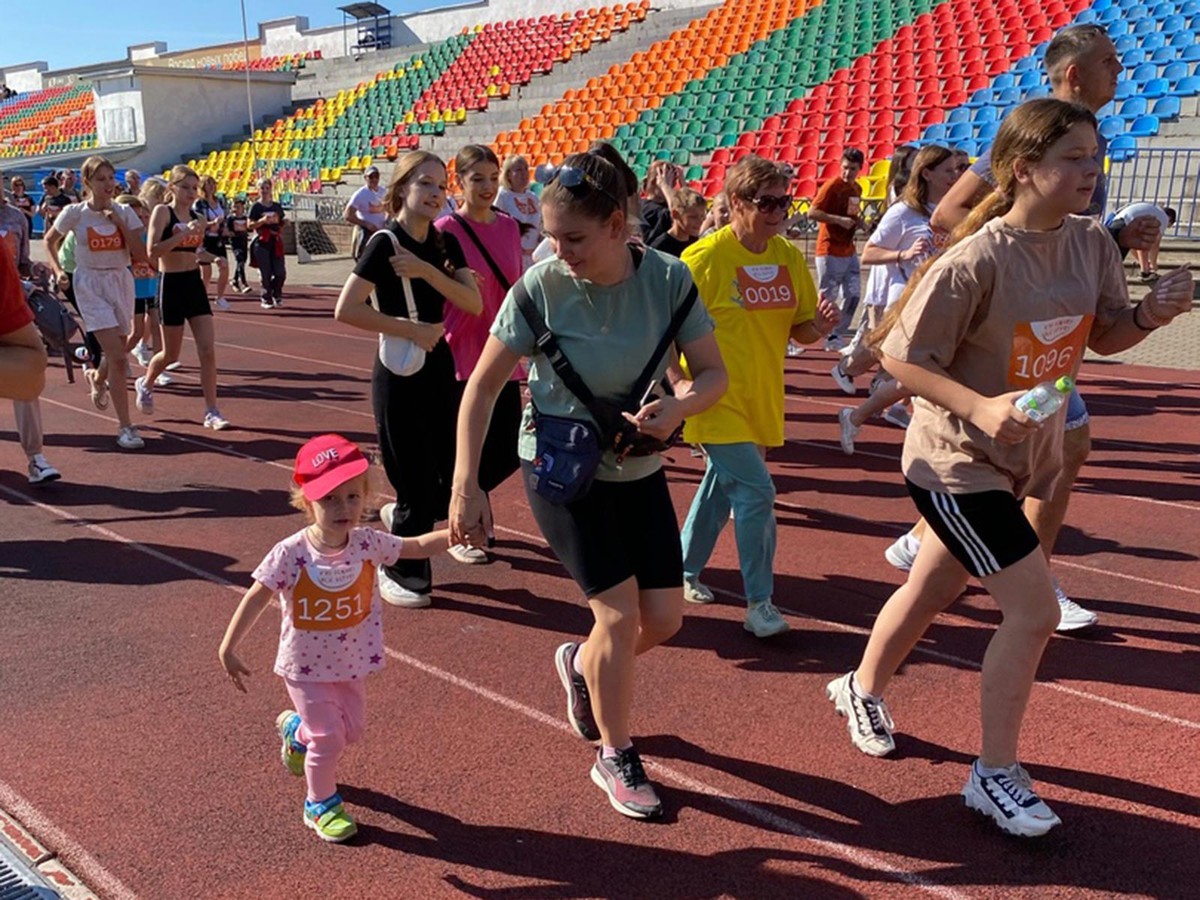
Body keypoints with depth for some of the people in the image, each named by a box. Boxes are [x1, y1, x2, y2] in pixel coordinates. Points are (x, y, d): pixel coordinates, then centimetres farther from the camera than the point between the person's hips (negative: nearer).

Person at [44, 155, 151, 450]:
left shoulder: (124, 213, 0)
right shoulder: (75, 213, -6)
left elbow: (142, 256, -9)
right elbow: (50, 241, 11)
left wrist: (119, 222, -13)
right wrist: (58, 270, -1)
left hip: (121, 283, 4)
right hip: (91, 285, -4)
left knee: (117, 354, 16)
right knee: (118, 357, -15)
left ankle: (98, 377, 54)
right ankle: (125, 427, -10)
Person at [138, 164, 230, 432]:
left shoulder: (198, 219, 9)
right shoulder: (162, 211, -8)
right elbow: (152, 250, -19)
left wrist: (212, 258, 5)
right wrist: (183, 234, -24)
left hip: (195, 284, 5)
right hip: (171, 284, -5)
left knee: (208, 351, -4)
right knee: (171, 354, 8)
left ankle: (211, 412, 0)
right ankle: (145, 384, 39)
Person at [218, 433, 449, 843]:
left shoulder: (368, 543, -14)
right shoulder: (290, 554, -25)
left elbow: (416, 547, -1)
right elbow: (255, 599, -17)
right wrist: (228, 649, -16)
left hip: (352, 662, 5)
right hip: (307, 667, -5)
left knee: (352, 728, 20)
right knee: (329, 737, 0)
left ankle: (295, 730, 52)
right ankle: (321, 804, 28)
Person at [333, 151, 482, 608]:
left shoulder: (445, 243, 6)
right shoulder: (385, 241, -12)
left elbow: (474, 302, -7)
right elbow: (346, 310, -20)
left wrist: (427, 271, -19)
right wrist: (411, 329, -18)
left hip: (439, 368, 6)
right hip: (400, 375, -6)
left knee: (447, 484, 10)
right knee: (417, 488, 0)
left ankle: (401, 520, 40)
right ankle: (399, 571, 21)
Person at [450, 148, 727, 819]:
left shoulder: (668, 279, -14)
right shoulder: (541, 287, -20)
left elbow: (714, 372, -7)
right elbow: (483, 386, -13)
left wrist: (678, 405, -29)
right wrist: (466, 488, -18)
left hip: (638, 468, 4)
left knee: (665, 619, 4)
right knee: (621, 612, -8)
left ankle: (580, 665, 37)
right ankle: (616, 760, 16)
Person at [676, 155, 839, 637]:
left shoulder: (789, 256, 3)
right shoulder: (706, 256, -15)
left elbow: (799, 330, 8)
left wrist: (820, 324, -14)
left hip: (761, 400, 7)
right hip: (717, 401, -7)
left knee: (721, 487, 18)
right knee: (756, 491, -11)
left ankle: (687, 570, 38)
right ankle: (759, 603, 2)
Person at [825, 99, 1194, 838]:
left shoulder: (1093, 243, -3)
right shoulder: (978, 260, -24)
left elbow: (1104, 336, 9)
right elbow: (901, 357, -20)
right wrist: (982, 407, -32)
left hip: (1029, 458, 8)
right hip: (957, 460, -7)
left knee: (935, 588, 22)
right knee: (1035, 608, -10)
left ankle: (862, 689, 47)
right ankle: (996, 776, 10)